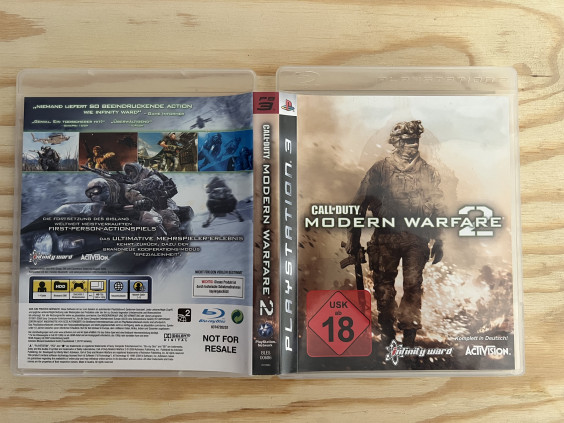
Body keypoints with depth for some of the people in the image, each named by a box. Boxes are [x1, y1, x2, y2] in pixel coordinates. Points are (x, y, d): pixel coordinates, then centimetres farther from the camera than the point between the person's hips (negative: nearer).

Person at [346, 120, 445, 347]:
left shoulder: (429, 172, 9)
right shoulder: (380, 169, 2)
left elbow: (438, 209, 12)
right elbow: (360, 202, 2)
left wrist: (438, 241, 8)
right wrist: (354, 237, 0)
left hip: (417, 238, 1)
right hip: (386, 236, -1)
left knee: (413, 284, 2)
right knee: (383, 283, 7)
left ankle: (409, 329, 18)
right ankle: (387, 327, 25)